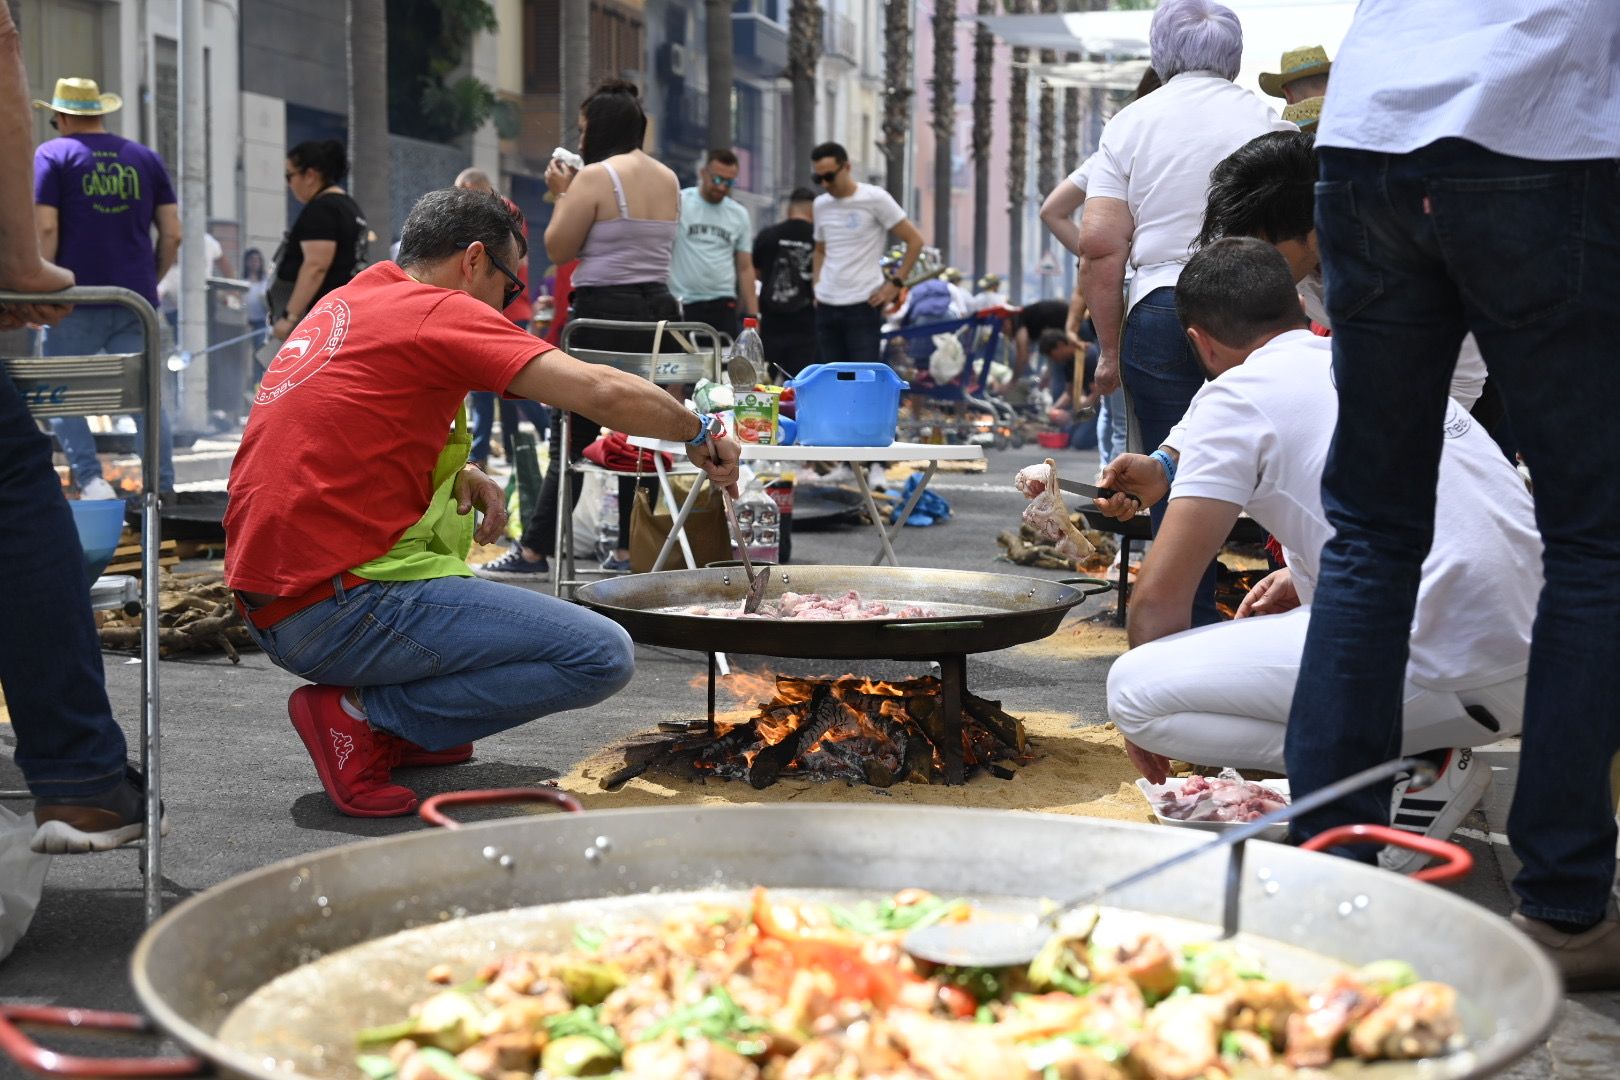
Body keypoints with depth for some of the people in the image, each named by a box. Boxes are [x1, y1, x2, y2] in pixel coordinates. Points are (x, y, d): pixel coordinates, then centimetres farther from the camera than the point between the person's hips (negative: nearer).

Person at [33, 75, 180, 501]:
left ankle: (91, 481, -11)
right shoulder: (145, 158, 13)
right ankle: (163, 491, 1)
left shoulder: (53, 154, 1)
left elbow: (45, 227, -10)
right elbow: (172, 234, 9)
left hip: (77, 301, -3)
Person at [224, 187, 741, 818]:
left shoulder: (342, 305, 19)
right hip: (338, 611, -10)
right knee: (603, 657, -10)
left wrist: (456, 476, 12)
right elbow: (604, 393, -16)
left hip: (267, 609, 10)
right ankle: (364, 716, -8)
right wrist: (699, 435, 3)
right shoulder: (437, 311, -7)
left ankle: (399, 727, 17)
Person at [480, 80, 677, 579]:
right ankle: (630, 550, 10)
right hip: (658, 309, 7)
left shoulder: (594, 178, -10)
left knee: (572, 435, -4)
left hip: (602, 313, -7)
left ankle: (534, 551, -1)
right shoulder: (669, 180, 13)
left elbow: (558, 249, -6)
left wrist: (561, 194, 7)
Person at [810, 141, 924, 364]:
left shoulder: (875, 199, -5)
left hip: (863, 305, -6)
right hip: (826, 305, 6)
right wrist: (817, 285, 13)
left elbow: (914, 241, -3)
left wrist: (895, 283, -9)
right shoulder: (820, 205, 12)